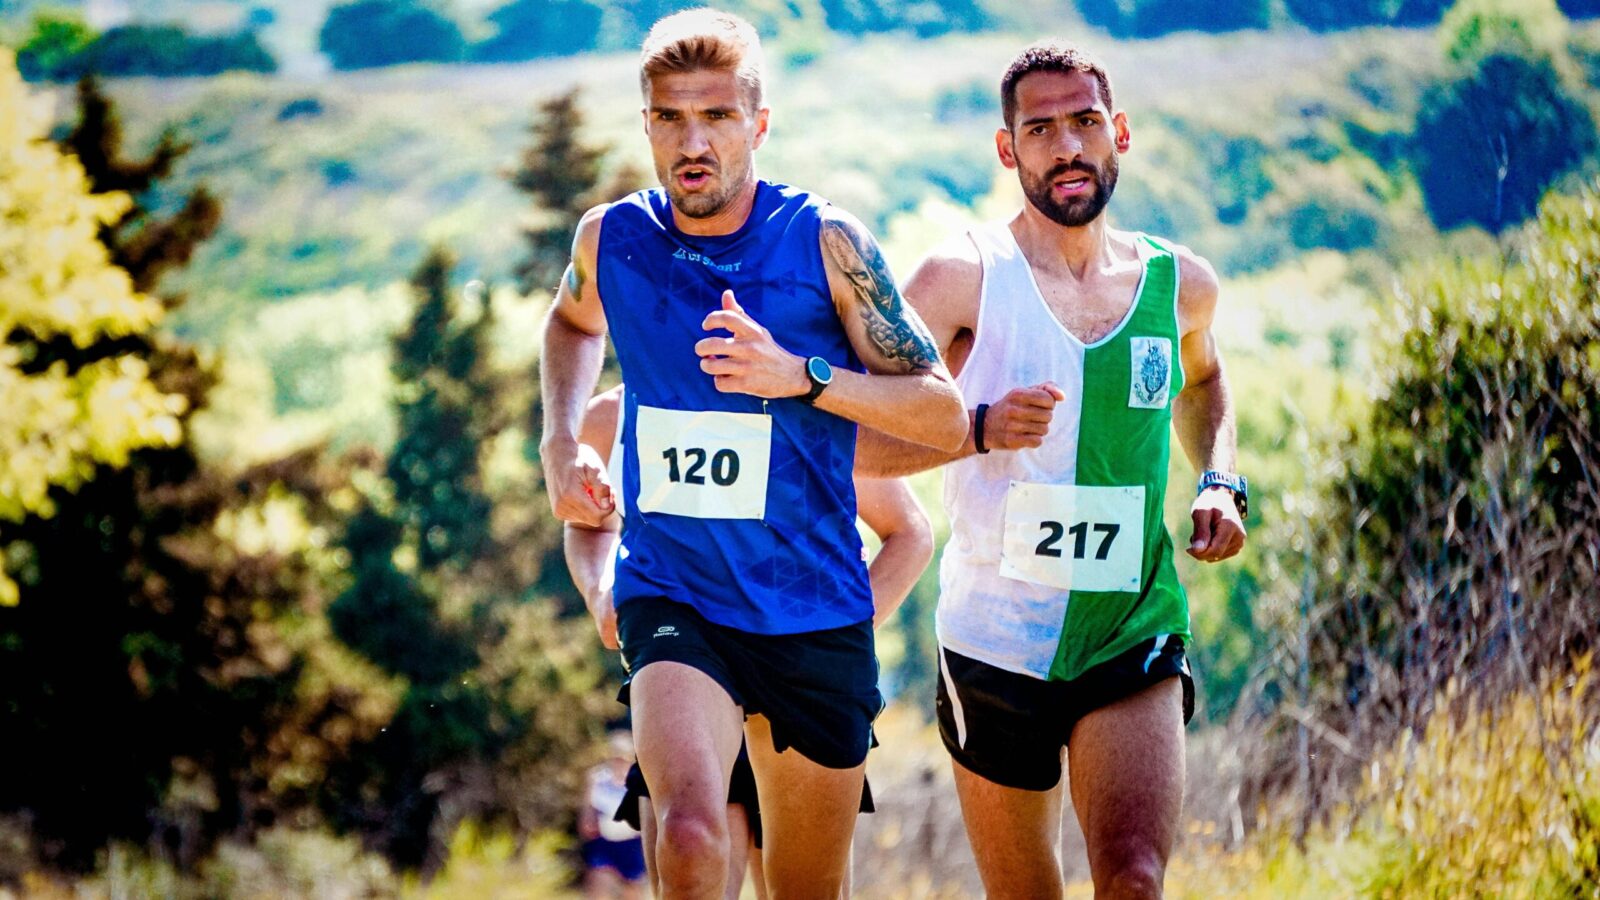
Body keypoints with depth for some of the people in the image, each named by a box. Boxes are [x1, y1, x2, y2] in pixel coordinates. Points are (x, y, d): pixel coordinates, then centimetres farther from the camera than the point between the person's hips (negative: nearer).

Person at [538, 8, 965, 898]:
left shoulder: (826, 243, -7)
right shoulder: (611, 239, 0)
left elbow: (946, 414, -6)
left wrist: (800, 374, -19)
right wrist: (561, 442, 8)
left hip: (815, 612, 0)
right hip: (670, 595, 0)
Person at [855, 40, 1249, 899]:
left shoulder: (1179, 283, 6)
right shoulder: (964, 276, -6)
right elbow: (853, 440, -9)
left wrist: (1219, 483, 12)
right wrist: (981, 430, -24)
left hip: (1135, 640, 1)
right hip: (994, 641, -1)